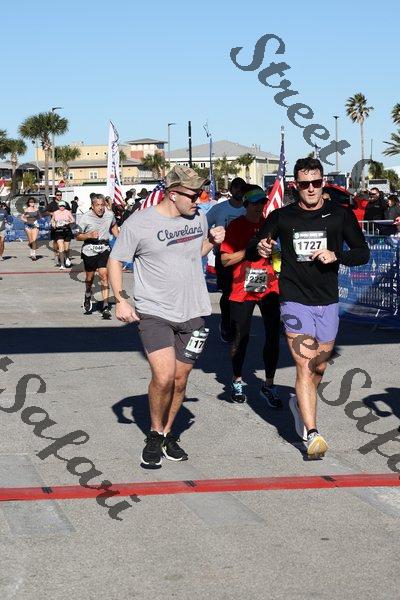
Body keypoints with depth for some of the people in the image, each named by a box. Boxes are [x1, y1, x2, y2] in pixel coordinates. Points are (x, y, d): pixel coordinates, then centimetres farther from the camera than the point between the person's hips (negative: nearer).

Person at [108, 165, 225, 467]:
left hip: (192, 312, 5)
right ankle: (155, 434, 6)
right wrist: (121, 300, -11)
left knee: (180, 380, 9)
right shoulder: (139, 223, -11)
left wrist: (212, 241, 2)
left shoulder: (198, 217, 6)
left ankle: (168, 433, 29)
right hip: (154, 313, -5)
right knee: (164, 377, -17)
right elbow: (115, 261, -2)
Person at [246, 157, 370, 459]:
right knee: (305, 366, -15)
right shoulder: (282, 217, 1)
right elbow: (250, 251, 7)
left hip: (328, 303, 3)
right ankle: (312, 434, -20)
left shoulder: (340, 215, 2)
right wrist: (260, 248, -18)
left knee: (319, 368, 15)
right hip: (295, 301, -3)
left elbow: (363, 252, 4)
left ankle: (300, 404, 45)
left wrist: (336, 256, -15)